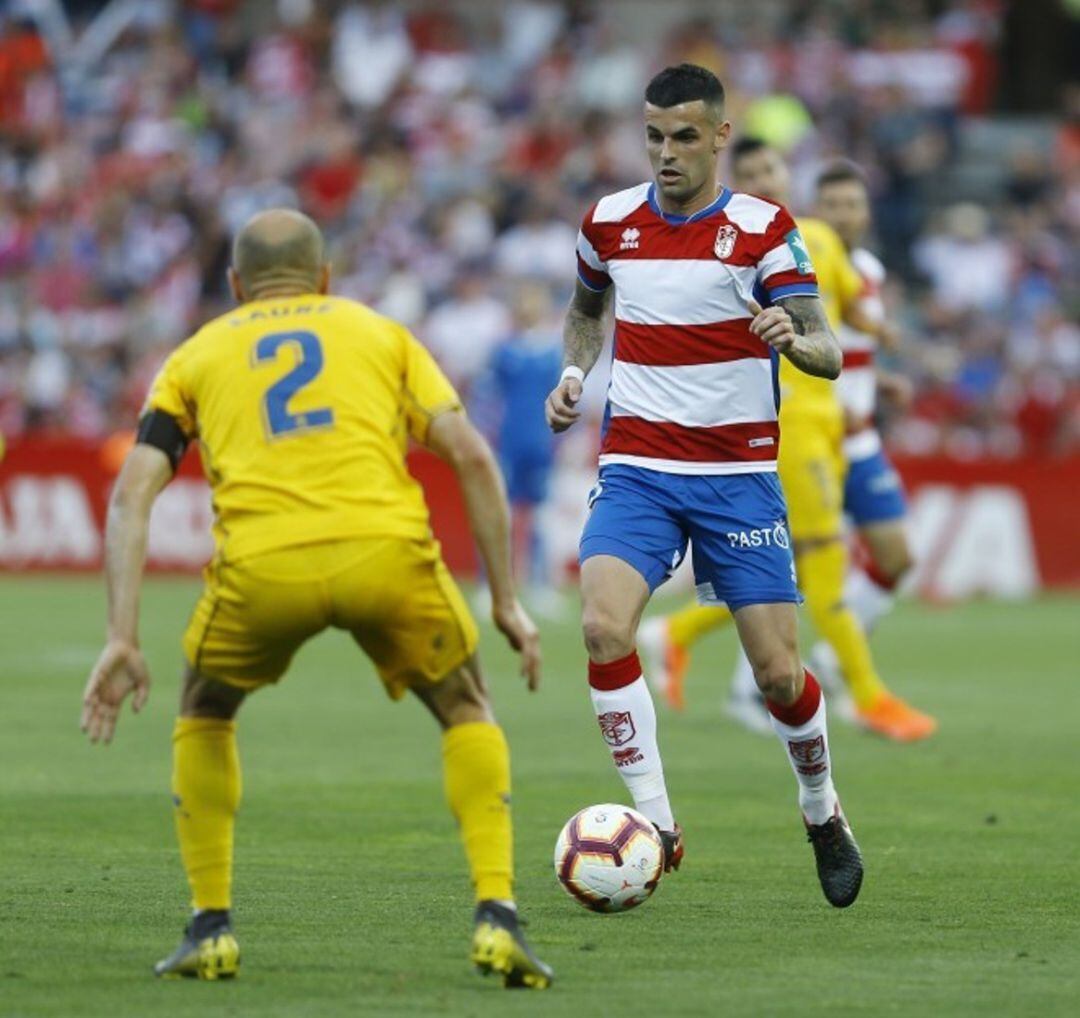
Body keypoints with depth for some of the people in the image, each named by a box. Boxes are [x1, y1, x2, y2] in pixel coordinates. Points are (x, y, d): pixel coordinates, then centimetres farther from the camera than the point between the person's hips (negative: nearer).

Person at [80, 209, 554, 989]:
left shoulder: (198, 355, 27)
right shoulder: (380, 332, 27)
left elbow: (132, 493, 13)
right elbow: (472, 458, 14)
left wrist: (123, 640, 8)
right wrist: (507, 601, 16)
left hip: (261, 565, 0)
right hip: (386, 548, 0)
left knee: (205, 713, 30)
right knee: (467, 712, 24)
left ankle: (212, 930, 23)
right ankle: (496, 918, 8)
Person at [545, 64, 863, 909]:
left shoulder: (763, 230, -5)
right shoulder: (610, 222, 5)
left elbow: (828, 354, -12)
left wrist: (792, 339, -34)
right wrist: (574, 373, 8)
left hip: (739, 474, -2)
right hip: (637, 468, 2)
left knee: (777, 671, -4)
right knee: (604, 627, -23)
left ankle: (822, 813, 26)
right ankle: (656, 824, -15)